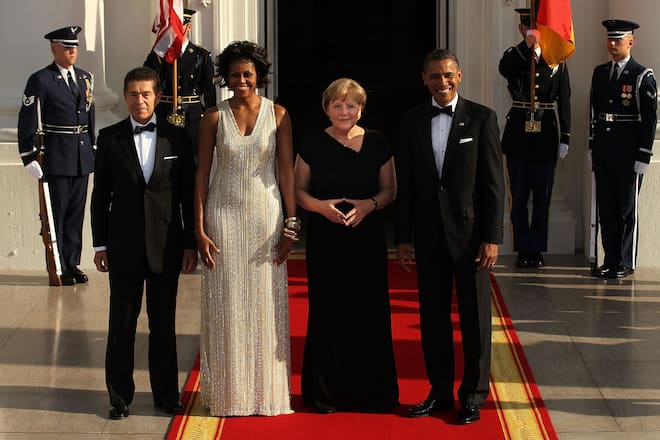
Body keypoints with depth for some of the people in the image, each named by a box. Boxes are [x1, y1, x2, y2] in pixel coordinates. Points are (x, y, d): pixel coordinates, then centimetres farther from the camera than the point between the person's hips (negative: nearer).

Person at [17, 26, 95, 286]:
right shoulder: (41, 80, -7)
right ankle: (58, 268, 8)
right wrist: (29, 157, -10)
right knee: (56, 212, 0)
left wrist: (92, 148, 14)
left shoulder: (85, 78, 12)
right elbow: (27, 121, -7)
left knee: (77, 211, 10)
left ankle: (72, 263, 19)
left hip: (82, 157, 6)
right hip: (56, 158, -6)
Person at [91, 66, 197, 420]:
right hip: (123, 244, 0)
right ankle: (120, 395, 16)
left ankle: (166, 393, 20)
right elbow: (100, 194, 4)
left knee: (163, 323, 9)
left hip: (166, 245, 0)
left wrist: (190, 243, 1)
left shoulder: (177, 138, 1)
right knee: (122, 323, 6)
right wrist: (100, 244, 1)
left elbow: (187, 194, 3)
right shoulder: (109, 138, 1)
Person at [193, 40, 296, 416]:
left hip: (266, 216, 0)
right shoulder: (214, 117, 1)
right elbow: (202, 173, 2)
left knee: (266, 303, 4)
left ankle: (267, 390, 15)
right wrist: (199, 228, -3)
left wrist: (291, 225, -4)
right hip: (224, 217, 0)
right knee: (226, 304, 4)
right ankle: (229, 392, 13)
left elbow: (287, 170, 0)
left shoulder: (278, 115, 0)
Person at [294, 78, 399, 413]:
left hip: (367, 238, 1)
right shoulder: (313, 144, 2)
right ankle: (326, 394, 12)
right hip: (325, 240, 0)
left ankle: (370, 392, 12)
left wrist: (370, 204, -13)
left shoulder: (377, 143, 3)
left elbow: (390, 189, 7)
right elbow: (298, 190, 5)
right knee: (327, 313, 1)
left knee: (368, 312, 0)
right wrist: (320, 206, -14)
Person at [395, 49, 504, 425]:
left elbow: (495, 183, -6)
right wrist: (403, 237, 4)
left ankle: (474, 395, 14)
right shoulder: (412, 121, 6)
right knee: (433, 316, 9)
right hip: (429, 235, 3)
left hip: (470, 232, -3)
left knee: (475, 317, 4)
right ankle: (441, 391, 20)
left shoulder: (482, 118, -4)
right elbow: (405, 183, 8)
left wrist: (492, 238, -11)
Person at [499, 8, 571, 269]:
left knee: (542, 197, 4)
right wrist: (527, 45, -32)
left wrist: (565, 138, -1)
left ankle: (537, 250, 12)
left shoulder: (557, 60, 5)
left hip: (546, 135, 0)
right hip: (518, 135, 0)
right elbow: (504, 69, -22)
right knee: (519, 196, 3)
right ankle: (523, 250, 10)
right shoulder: (514, 56, 4)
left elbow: (564, 101, 5)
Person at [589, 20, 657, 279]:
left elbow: (650, 119, -9)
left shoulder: (643, 77, -7)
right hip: (603, 155, 6)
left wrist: (643, 156, -13)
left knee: (627, 209, 2)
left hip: (628, 155, -6)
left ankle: (626, 263, 9)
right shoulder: (600, 73, 11)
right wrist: (593, 147, 12)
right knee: (606, 209, 10)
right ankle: (610, 260, 18)